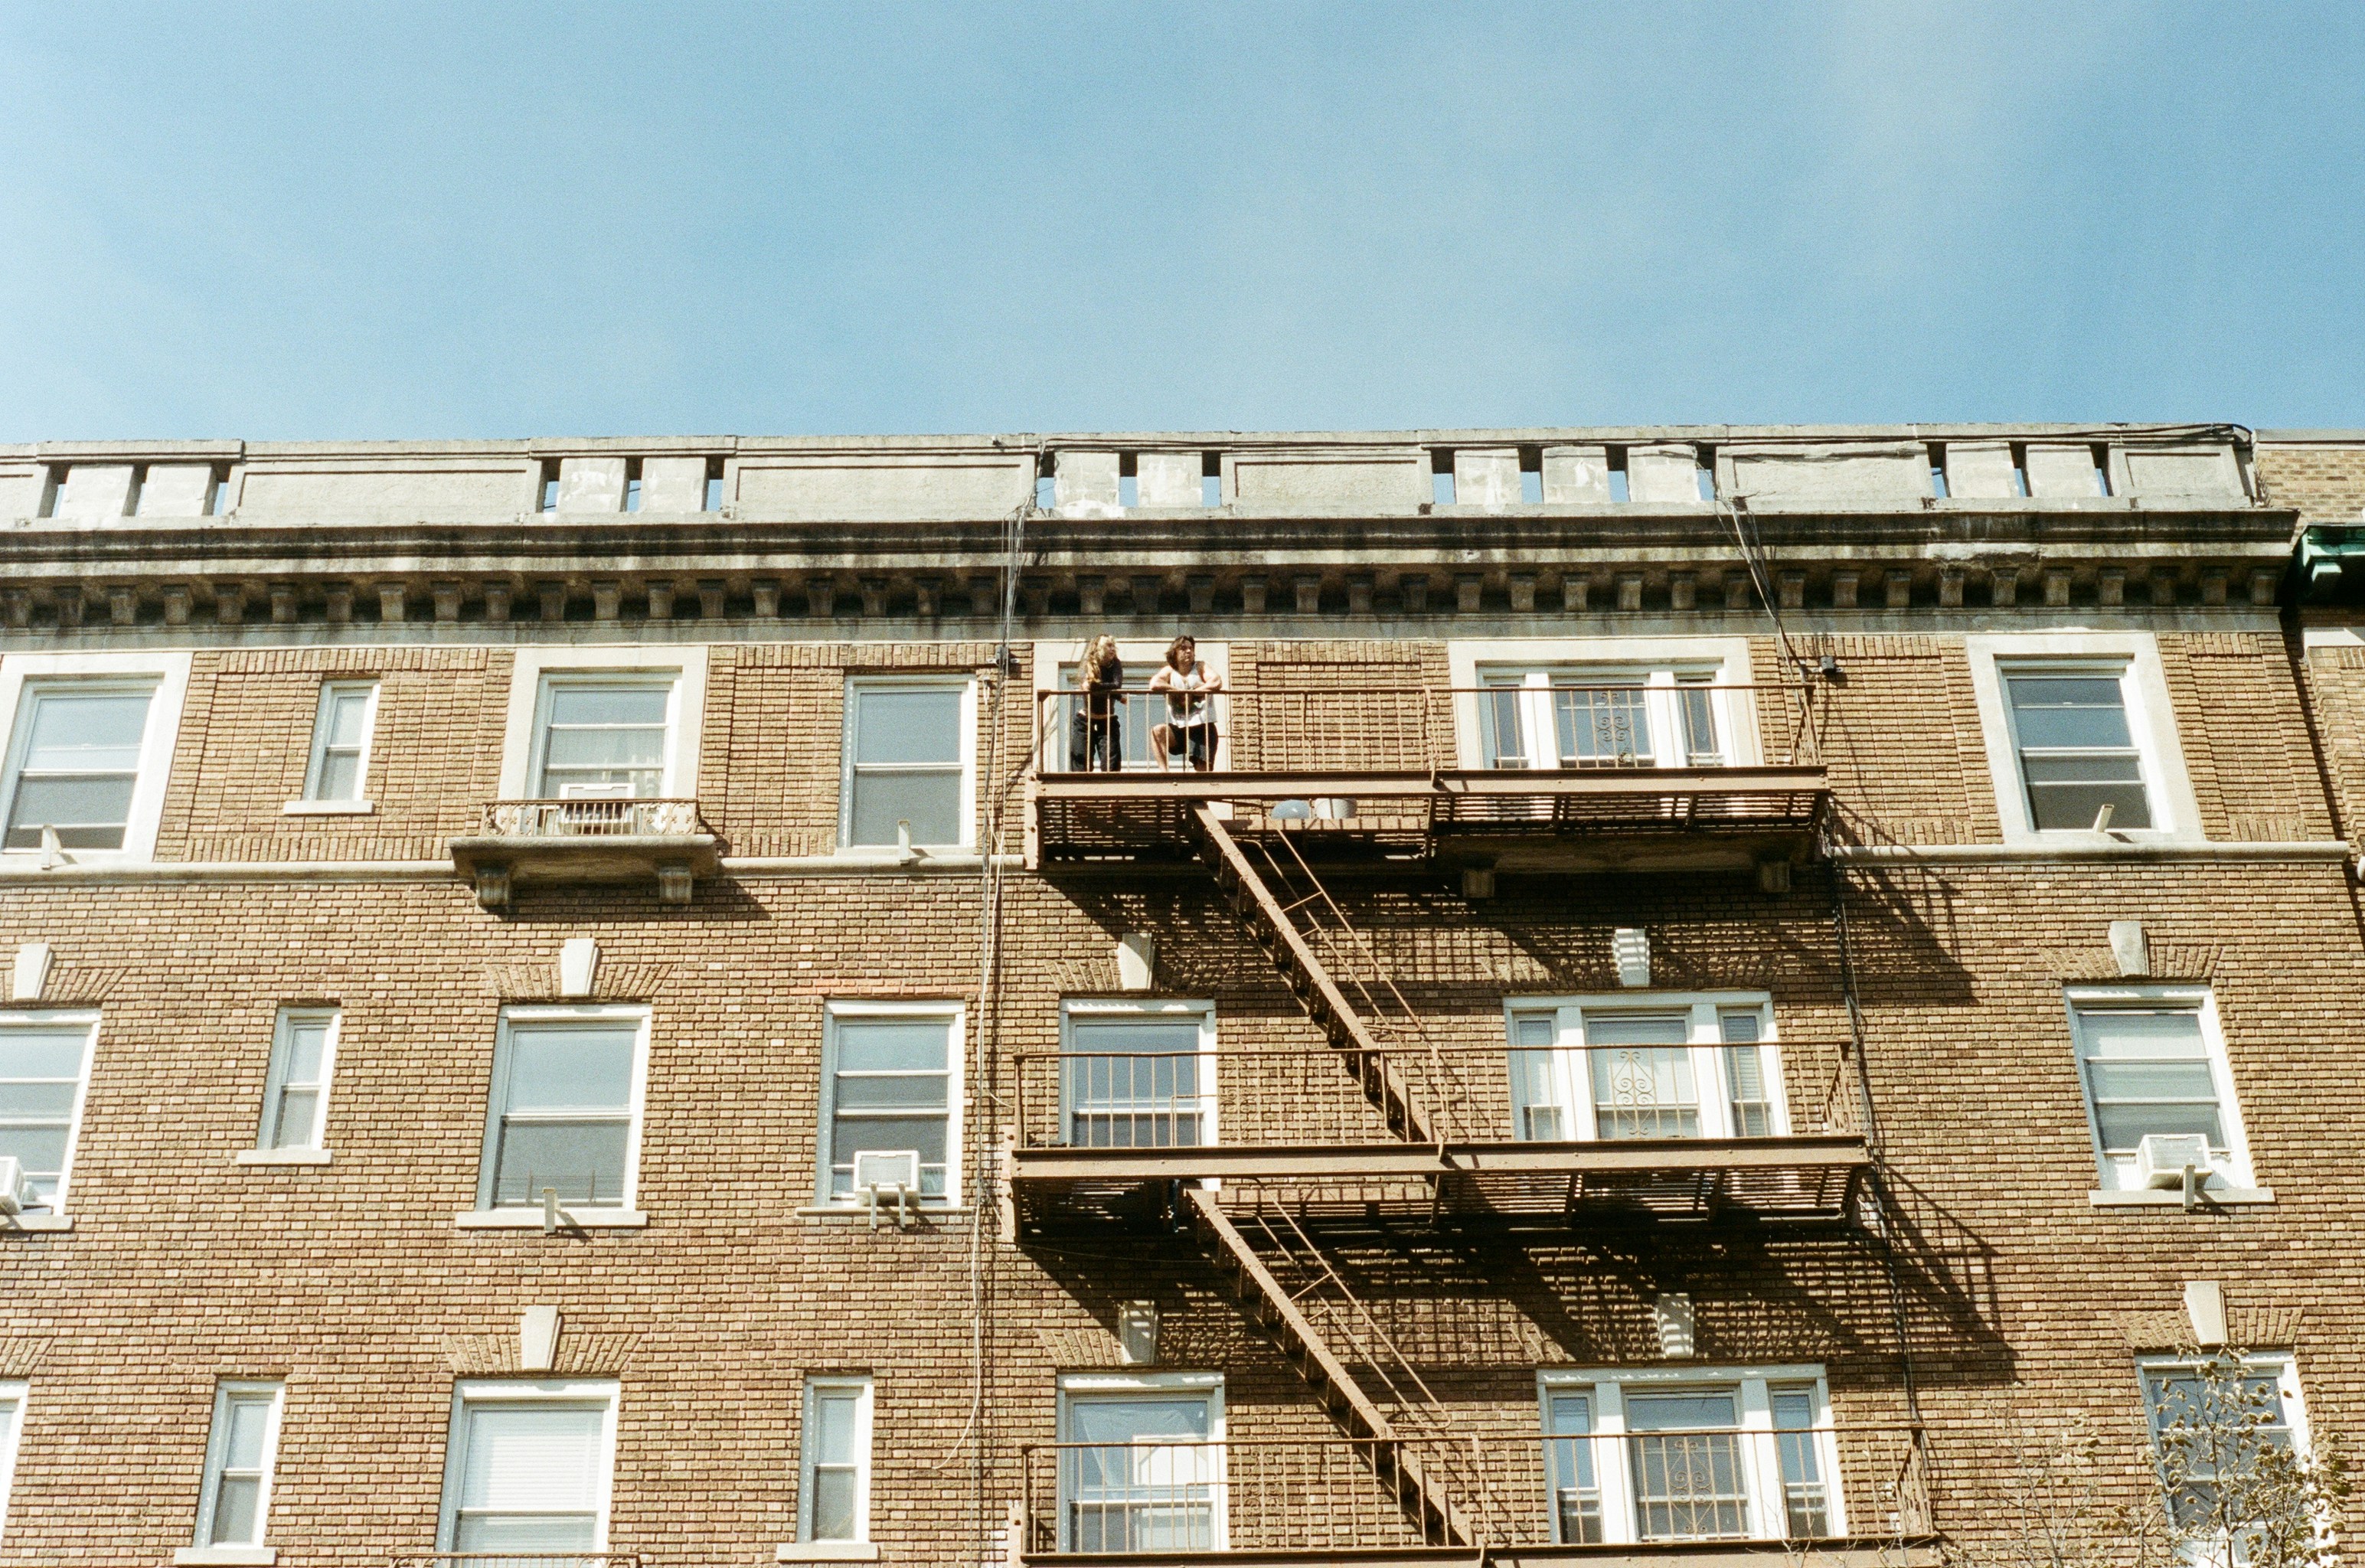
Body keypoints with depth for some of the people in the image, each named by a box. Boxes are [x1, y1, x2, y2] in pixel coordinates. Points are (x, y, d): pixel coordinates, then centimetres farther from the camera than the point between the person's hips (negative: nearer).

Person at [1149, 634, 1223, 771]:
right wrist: (1183, 691, -15)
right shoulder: (1169, 671, 6)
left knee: (1205, 771, -11)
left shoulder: (1200, 668, 4)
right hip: (1178, 729, 0)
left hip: (1202, 728, 0)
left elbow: (1217, 683, -16)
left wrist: (1191, 694, -14)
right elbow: (1154, 684, -16)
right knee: (1157, 732, -28)